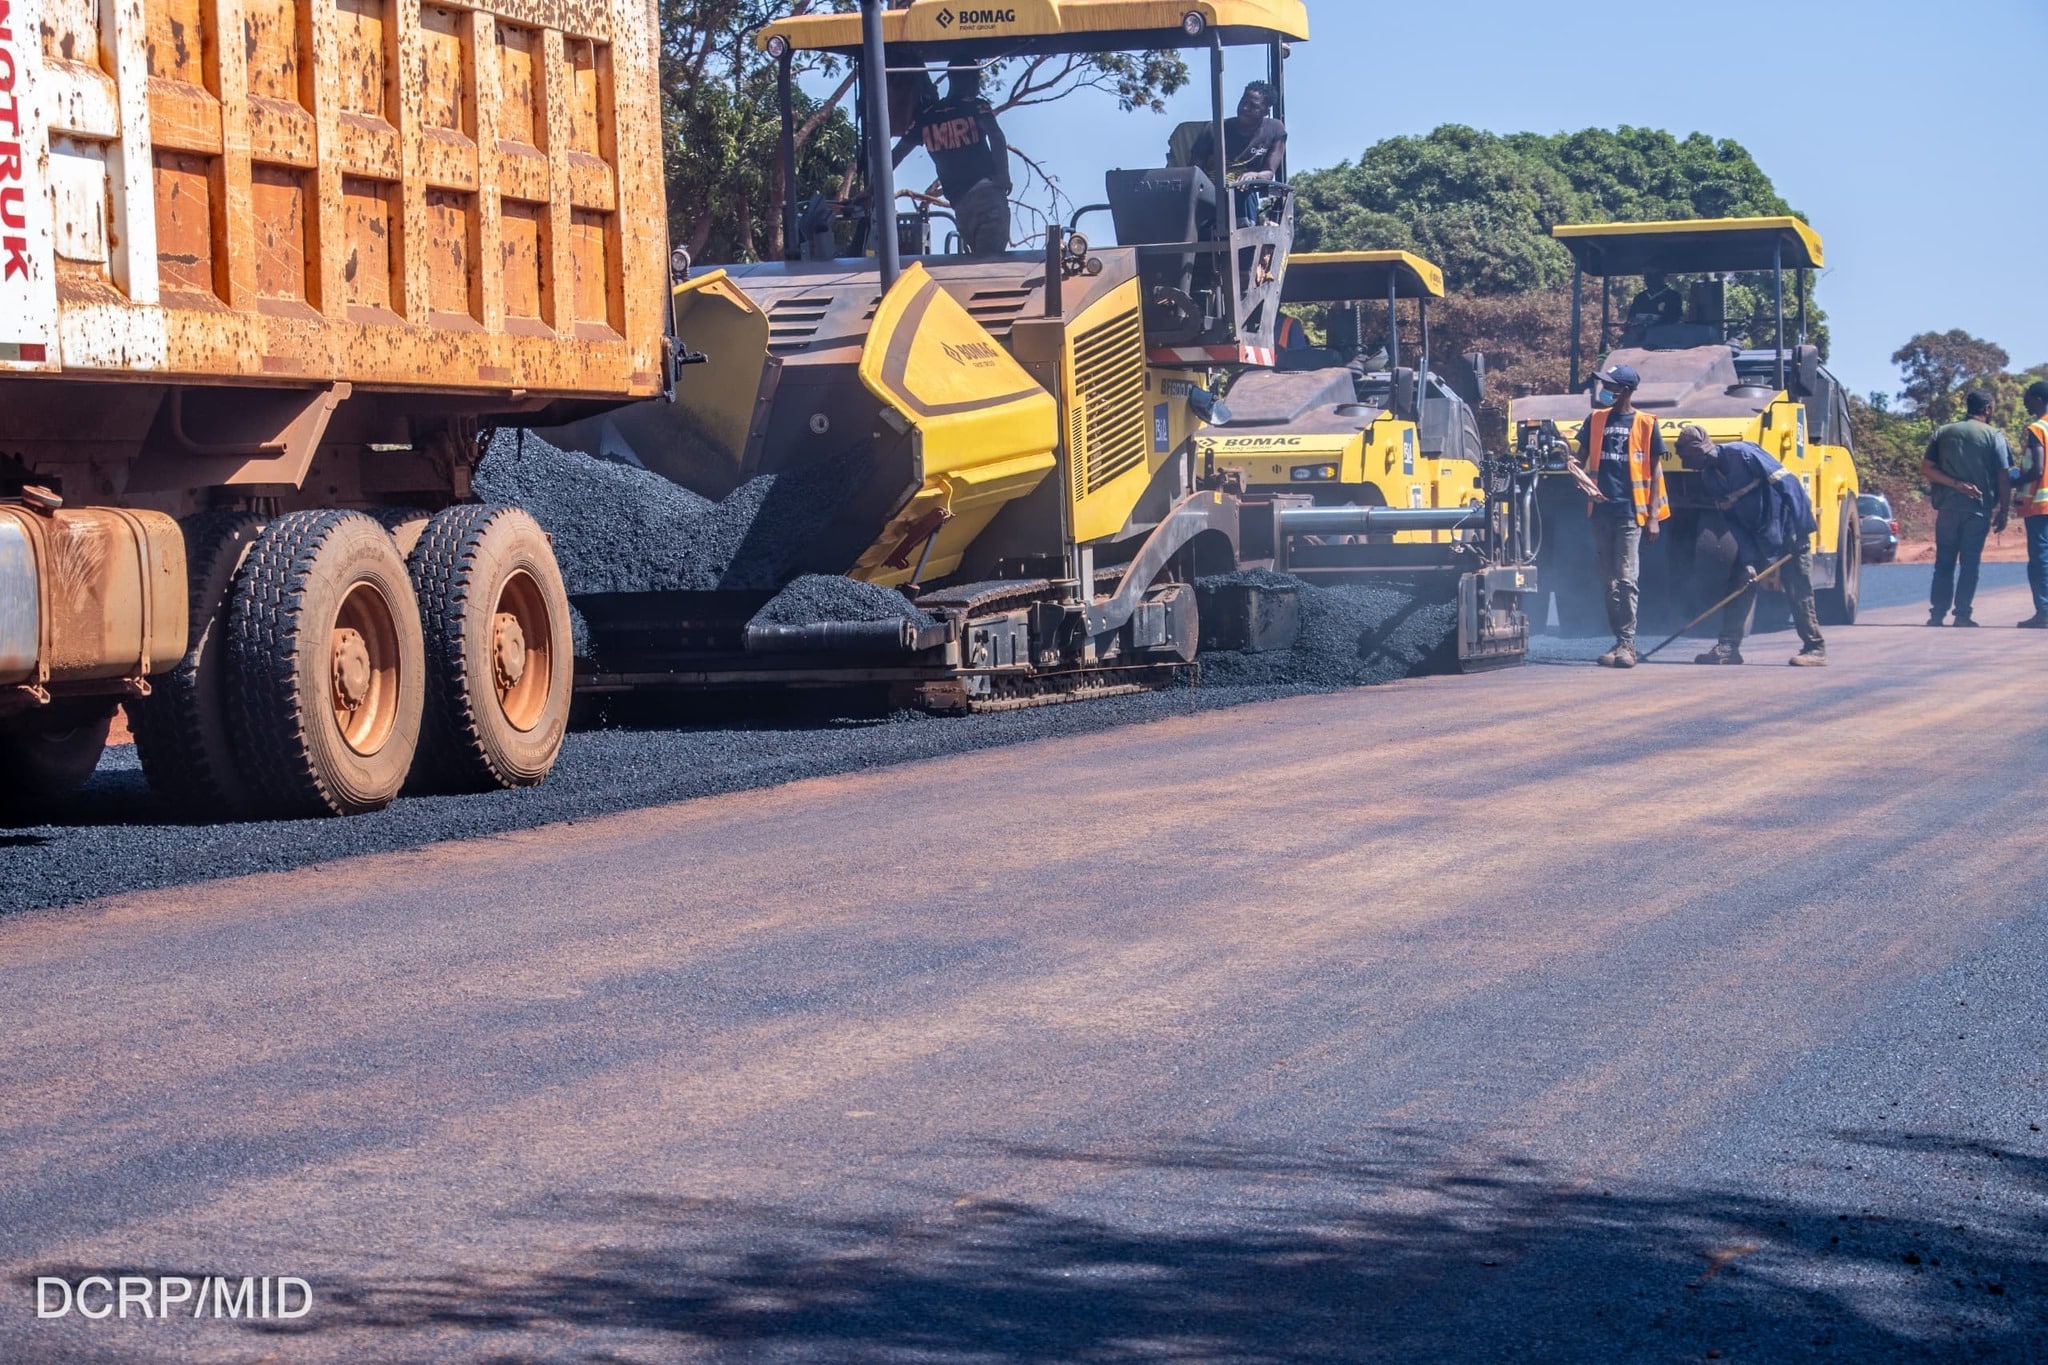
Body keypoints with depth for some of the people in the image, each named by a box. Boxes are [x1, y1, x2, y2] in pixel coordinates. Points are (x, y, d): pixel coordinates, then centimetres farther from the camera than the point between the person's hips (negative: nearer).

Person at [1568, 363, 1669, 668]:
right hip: (1602, 510, 4)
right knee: (1610, 582, 6)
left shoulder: (1645, 424, 1)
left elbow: (1655, 471, 3)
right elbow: (1581, 458, 19)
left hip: (1630, 512, -4)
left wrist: (1653, 517, -3)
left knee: (1627, 580, -10)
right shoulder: (1596, 420, 12)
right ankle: (1620, 641, 12)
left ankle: (1627, 644, -10)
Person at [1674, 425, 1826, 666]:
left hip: (1788, 530, -8)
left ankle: (1815, 649, 1)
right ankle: (1729, 646, 7)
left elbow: (1787, 485, -23)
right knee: (1739, 583, 4)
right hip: (1754, 536, 8)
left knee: (1799, 590, -5)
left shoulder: (1742, 454, -21)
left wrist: (1800, 530, -24)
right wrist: (1748, 561, -6)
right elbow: (1733, 522, 4)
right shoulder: (1709, 477, 4)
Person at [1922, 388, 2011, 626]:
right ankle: (1962, 615, -1)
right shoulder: (1994, 436, -1)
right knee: (1970, 562, 2)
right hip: (1979, 508, -2)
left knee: (1944, 562, 9)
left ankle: (1937, 614, 5)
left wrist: (1955, 484, -7)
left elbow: (1926, 469, -1)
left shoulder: (1943, 433, 8)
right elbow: (2004, 477, -5)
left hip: (1948, 506, 2)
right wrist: (2002, 511, 2)